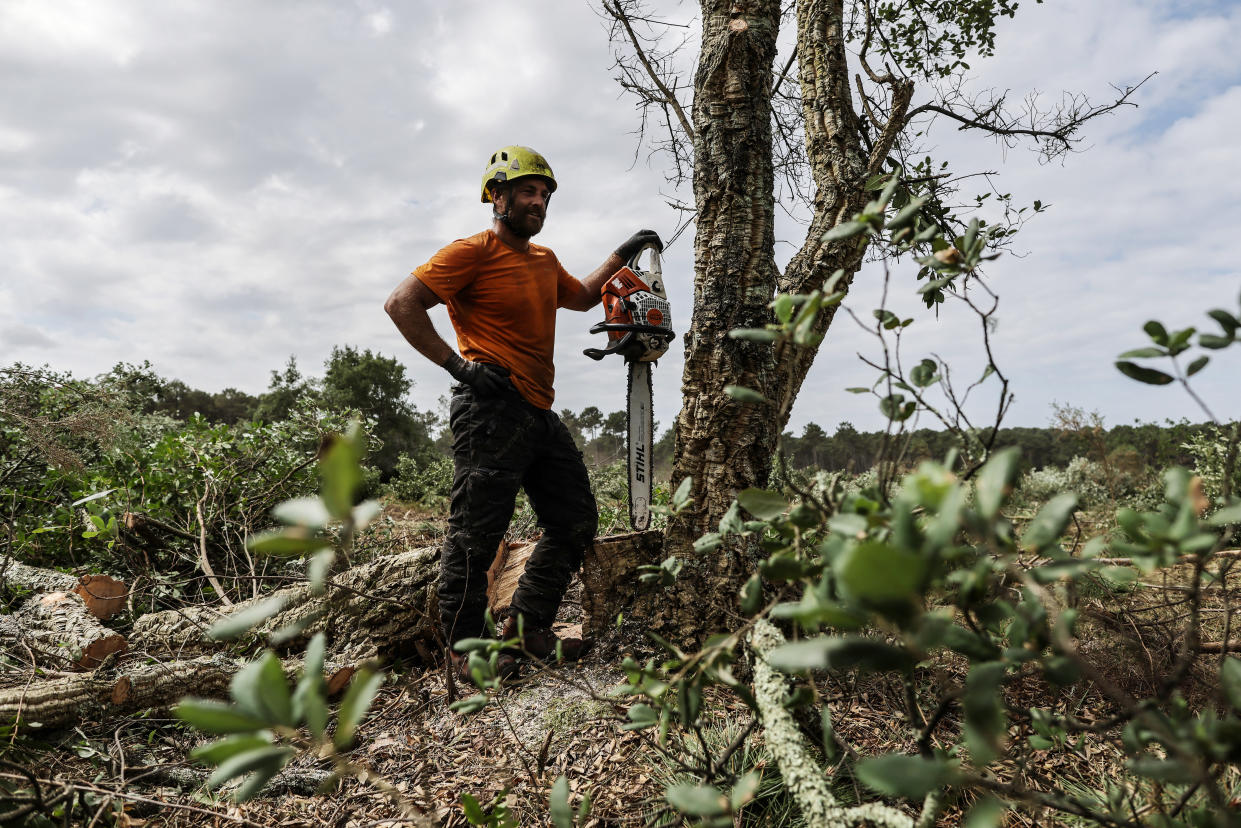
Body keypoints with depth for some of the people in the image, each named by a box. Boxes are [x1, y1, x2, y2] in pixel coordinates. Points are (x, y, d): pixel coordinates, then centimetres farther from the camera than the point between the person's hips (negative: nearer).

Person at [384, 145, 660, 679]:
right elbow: (401, 304, -13)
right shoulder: (473, 252, -6)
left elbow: (581, 298, 39)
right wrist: (458, 365, -16)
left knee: (576, 523, 12)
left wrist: (622, 255, 29)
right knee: (476, 535, -3)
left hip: (540, 415, 9)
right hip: (492, 412, -9)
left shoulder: (544, 261, 19)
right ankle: (464, 648, 11)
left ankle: (528, 625, 24)